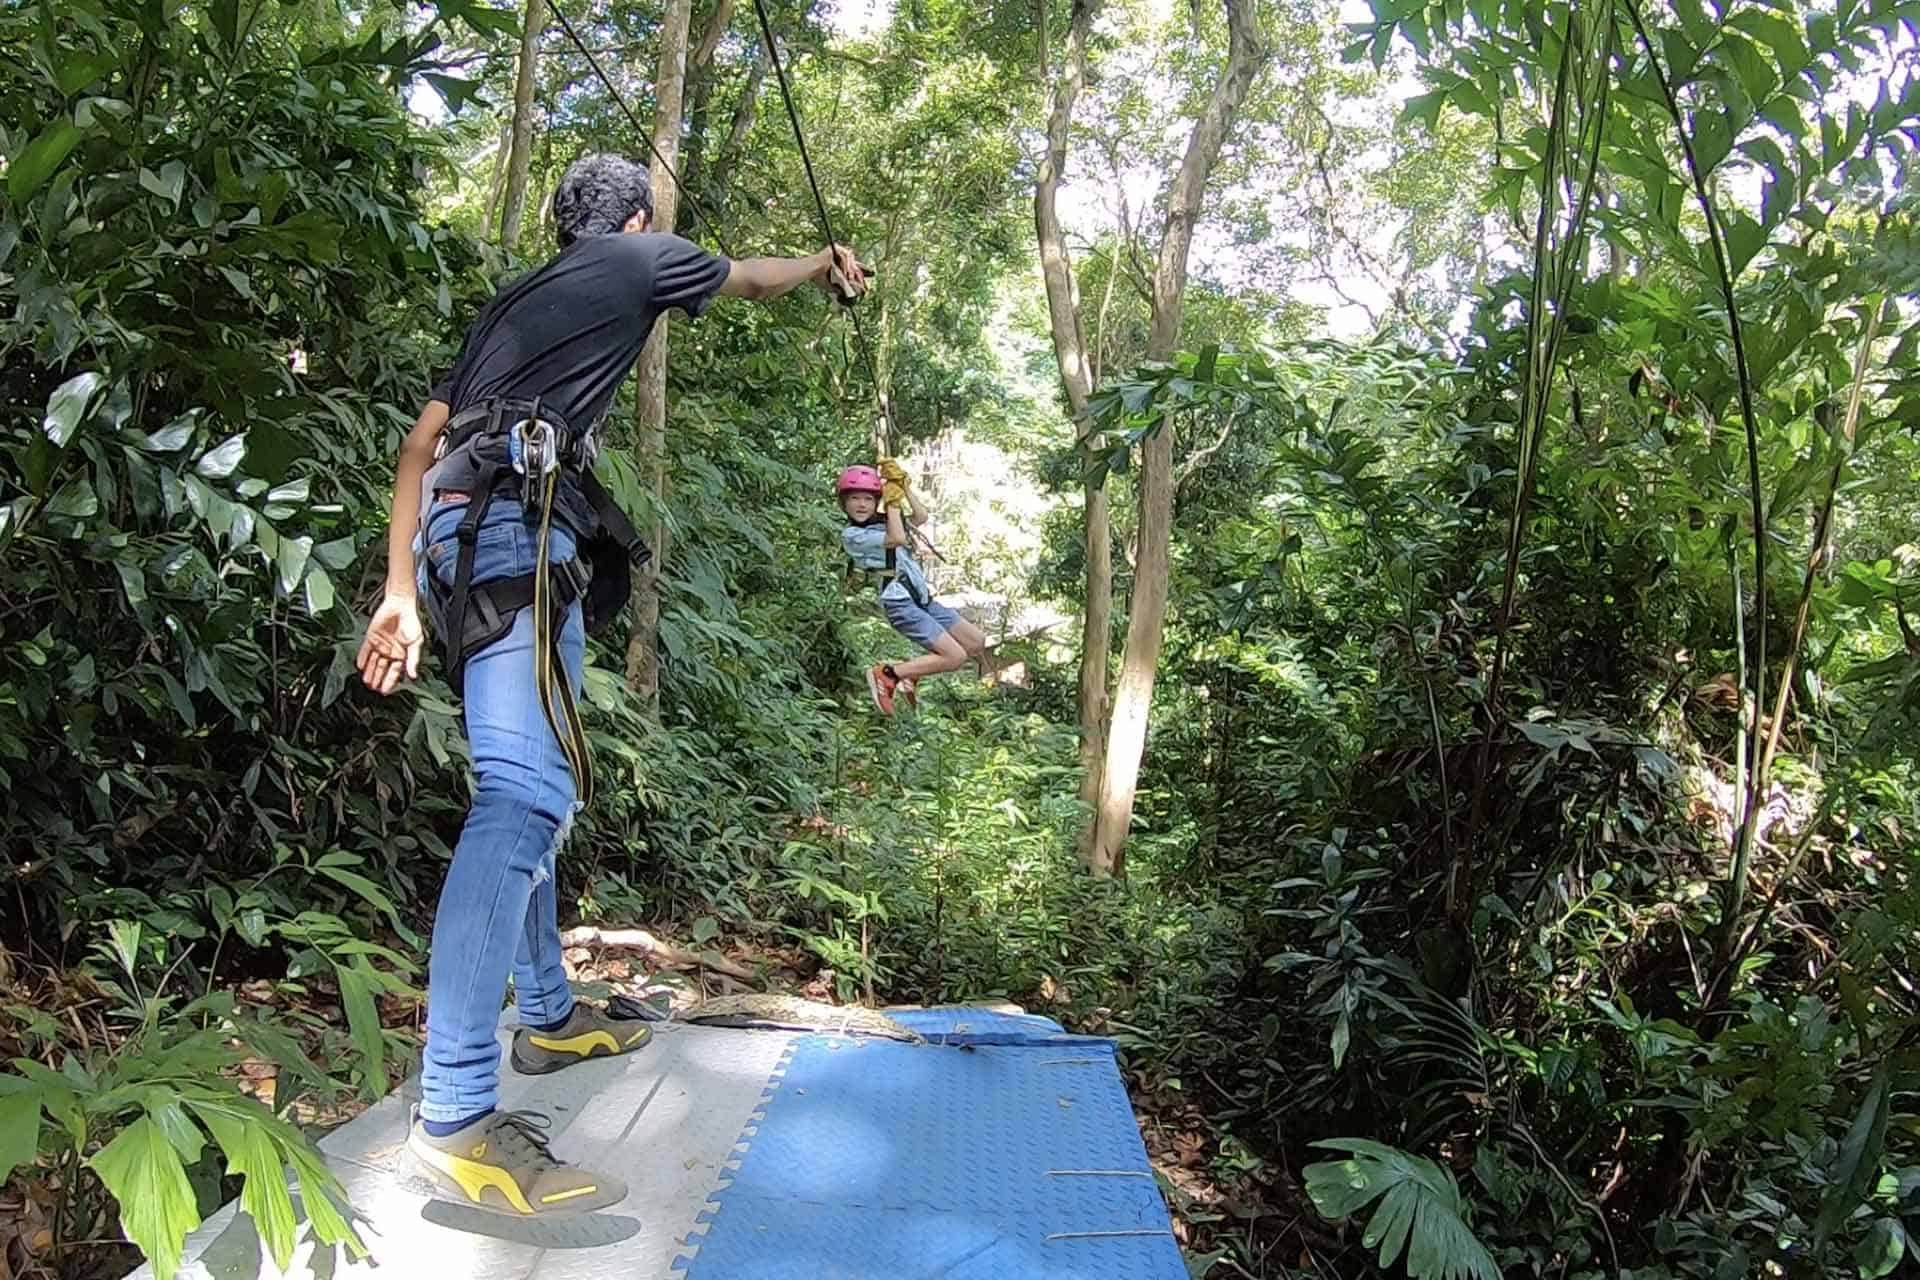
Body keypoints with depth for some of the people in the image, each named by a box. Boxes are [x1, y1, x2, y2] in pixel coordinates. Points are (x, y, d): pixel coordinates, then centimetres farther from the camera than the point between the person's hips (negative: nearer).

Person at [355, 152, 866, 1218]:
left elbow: (422, 442, 22)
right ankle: (455, 1117, -27)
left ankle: (548, 1017, 29)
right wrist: (828, 262, 53)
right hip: (518, 525, -9)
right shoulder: (635, 259, 13)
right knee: (528, 790, -20)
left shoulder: (512, 299, 30)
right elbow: (756, 277, 31)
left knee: (524, 788, 17)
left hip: (454, 536, 9)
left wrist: (402, 591, 18)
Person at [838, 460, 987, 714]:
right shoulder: (852, 535, -10)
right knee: (955, 657, -17)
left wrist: (903, 484, 1)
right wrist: (892, 502, -11)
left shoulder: (881, 521, 15)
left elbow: (921, 516, 4)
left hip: (922, 599, 9)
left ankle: (912, 672, 14)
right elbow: (897, 539, -21)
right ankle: (887, 674, -7)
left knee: (977, 643, 10)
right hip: (901, 604, -9)